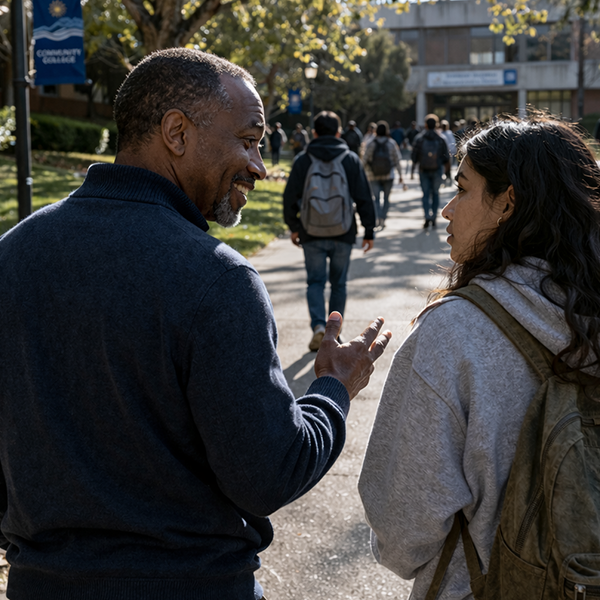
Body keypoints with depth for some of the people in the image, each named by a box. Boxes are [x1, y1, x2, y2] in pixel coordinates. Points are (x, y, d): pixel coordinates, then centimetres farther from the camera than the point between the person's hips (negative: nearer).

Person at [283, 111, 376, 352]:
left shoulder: (302, 160, -1)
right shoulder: (351, 160, 0)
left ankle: (318, 324, -15)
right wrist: (369, 231, 6)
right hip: (343, 233, 1)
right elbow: (364, 199, -1)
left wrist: (294, 227, 15)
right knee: (338, 283, 13)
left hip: (312, 233, 0)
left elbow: (290, 198, 2)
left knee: (315, 281, 7)